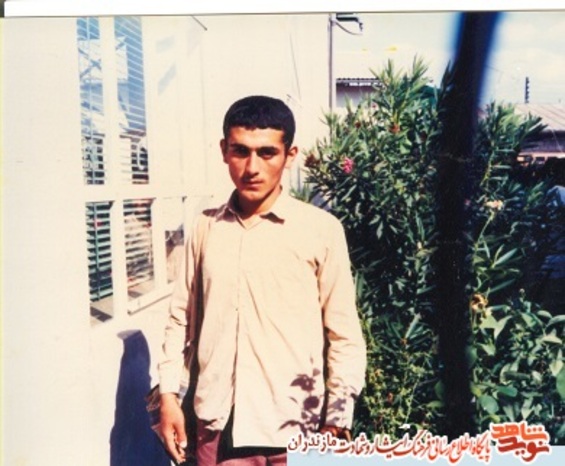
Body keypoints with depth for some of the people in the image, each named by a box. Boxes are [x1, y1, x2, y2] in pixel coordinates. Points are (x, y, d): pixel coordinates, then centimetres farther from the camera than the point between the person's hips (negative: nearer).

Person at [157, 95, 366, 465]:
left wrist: (337, 423, -6)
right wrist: (169, 395, 7)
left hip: (293, 429, -2)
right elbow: (182, 317, 10)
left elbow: (345, 335, -4)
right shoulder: (205, 228, 3)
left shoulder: (321, 230, -8)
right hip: (218, 425, 3)